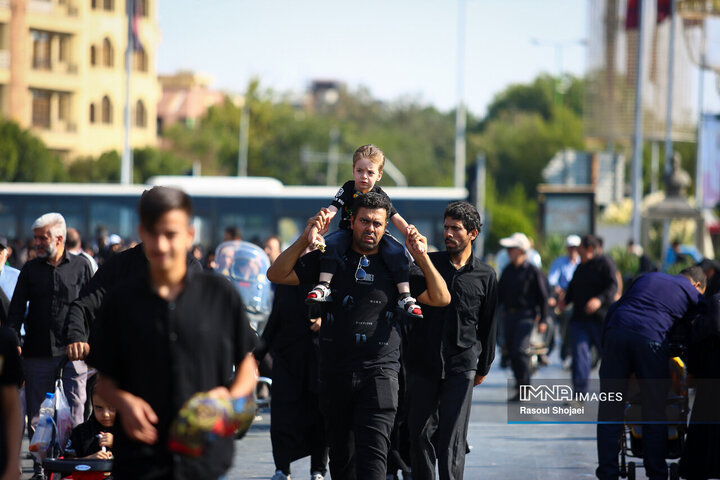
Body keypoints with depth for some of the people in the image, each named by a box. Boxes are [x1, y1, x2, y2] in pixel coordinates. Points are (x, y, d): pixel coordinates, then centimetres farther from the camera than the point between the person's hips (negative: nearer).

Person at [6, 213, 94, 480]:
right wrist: (13, 342, -5)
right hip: (37, 354, 2)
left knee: (75, 413, -3)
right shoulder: (30, 270, 9)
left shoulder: (81, 267, 5)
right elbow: (16, 309, 7)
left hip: (73, 352, -2)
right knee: (36, 415, 4)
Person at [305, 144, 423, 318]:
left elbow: (396, 219, -3)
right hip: (348, 232, 0)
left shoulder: (380, 196, -3)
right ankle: (323, 286, -34)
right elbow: (330, 212, -18)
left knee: (396, 251, -27)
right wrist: (315, 230, -35)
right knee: (330, 243, -32)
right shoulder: (348, 189, -7)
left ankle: (405, 296, -27)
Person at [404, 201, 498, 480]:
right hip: (421, 363, 1)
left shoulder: (485, 276, 7)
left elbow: (488, 325, 13)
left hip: (460, 367, -1)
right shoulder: (428, 263, 6)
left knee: (452, 438, -6)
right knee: (420, 433, 4)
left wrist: (483, 367, 17)